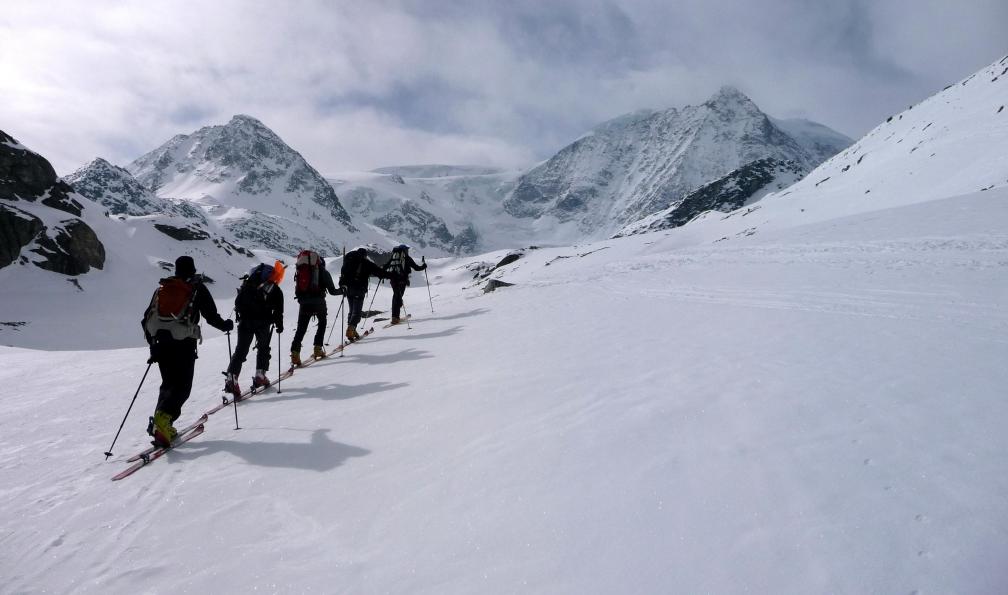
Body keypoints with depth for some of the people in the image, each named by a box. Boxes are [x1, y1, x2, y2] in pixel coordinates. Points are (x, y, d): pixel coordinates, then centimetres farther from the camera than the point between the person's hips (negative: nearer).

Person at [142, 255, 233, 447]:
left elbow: (147, 318, 16)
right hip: (183, 343, -5)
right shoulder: (197, 288, 2)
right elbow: (211, 315, -1)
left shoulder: (162, 287, 16)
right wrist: (226, 325, 19)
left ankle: (161, 424, 9)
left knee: (169, 383, 16)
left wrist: (153, 345, 23)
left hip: (160, 342, 5)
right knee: (182, 386, -2)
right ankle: (163, 419, -22)